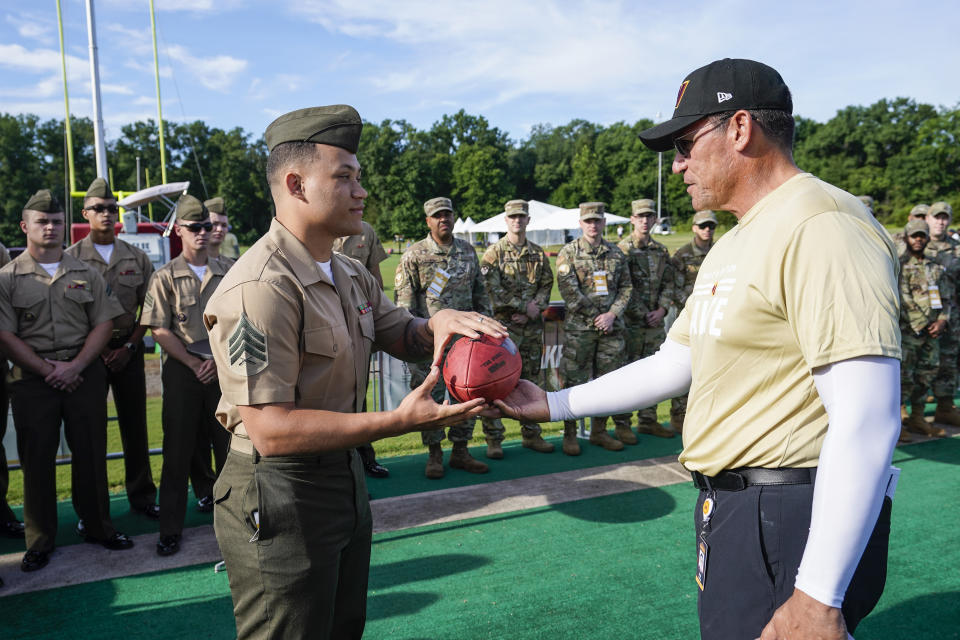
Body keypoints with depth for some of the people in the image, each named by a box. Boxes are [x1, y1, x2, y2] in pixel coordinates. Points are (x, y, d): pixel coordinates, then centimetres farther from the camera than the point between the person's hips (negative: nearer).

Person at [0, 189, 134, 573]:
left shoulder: (86, 274, 8)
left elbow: (103, 324, 3)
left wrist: (75, 366, -9)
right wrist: (48, 370, -12)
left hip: (85, 374, 1)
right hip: (32, 379, -1)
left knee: (91, 452, 7)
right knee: (36, 459, 5)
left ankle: (98, 526, 22)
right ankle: (40, 541, 18)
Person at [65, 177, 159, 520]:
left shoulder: (137, 258, 7)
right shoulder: (71, 258, 0)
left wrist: (129, 346, -3)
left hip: (128, 350, 2)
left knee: (135, 425, 7)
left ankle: (142, 495, 19)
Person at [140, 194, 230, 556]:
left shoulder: (227, 275, 7)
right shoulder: (166, 277, 0)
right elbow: (160, 330, -5)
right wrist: (195, 363, -10)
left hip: (224, 369, 2)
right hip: (183, 369, -2)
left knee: (229, 444, 8)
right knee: (178, 451, 3)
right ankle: (170, 529, 13)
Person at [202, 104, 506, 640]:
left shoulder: (351, 276, 8)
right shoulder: (261, 288, -25)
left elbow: (403, 336, 14)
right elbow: (272, 430, -29)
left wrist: (438, 323, -11)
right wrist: (399, 421, -32)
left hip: (345, 477, 9)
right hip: (280, 496, -9)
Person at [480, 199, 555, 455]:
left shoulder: (538, 253, 11)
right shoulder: (494, 253, -3)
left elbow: (546, 286, 9)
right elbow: (493, 291, -11)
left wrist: (534, 309, -9)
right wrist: (525, 306, -12)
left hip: (533, 327, 5)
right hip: (503, 327, -4)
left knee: (531, 381, 12)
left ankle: (531, 434, 23)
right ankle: (494, 440, 5)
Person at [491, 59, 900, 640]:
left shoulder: (820, 225, -17)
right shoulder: (732, 247, 15)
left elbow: (868, 422, -24)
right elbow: (674, 364, 17)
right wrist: (553, 405, 13)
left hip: (796, 524, -9)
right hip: (730, 510, 9)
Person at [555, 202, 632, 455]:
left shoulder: (616, 253, 10)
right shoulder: (568, 253, -1)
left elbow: (626, 287, 9)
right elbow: (568, 290, -9)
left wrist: (612, 314, -7)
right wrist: (595, 318, -12)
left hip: (611, 328, 4)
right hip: (579, 328, -4)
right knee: (574, 382, 0)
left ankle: (599, 431, 22)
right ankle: (570, 435, 10)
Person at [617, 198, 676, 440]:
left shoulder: (661, 251, 12)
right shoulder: (622, 249, -6)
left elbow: (669, 284, 12)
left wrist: (661, 309, -3)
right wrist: (643, 315, -12)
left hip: (655, 321, 6)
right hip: (631, 322, -6)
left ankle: (648, 420, 22)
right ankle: (623, 425, 6)